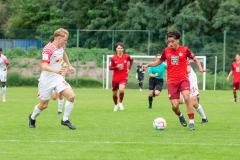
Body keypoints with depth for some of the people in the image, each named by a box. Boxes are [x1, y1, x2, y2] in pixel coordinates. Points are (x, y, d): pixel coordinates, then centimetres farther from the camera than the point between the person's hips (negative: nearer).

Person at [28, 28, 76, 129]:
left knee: (71, 96, -14)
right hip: (47, 79, -6)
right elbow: (44, 66, -34)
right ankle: (32, 118, 38)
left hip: (58, 78, 6)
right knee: (44, 105, 7)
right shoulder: (48, 49, -24)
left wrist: (69, 65, 28)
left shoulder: (61, 46, 0)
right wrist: (55, 70, -50)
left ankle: (65, 120, 3)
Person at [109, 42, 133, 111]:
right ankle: (116, 105, 39)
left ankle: (120, 102, 1)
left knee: (121, 90, -27)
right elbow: (110, 67, -4)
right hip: (115, 78, 1)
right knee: (114, 93, 10)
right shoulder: (113, 58, -6)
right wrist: (116, 67, -22)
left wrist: (129, 68, 6)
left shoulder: (126, 56, -4)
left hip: (123, 78, -1)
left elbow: (131, 60, 17)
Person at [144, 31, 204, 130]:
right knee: (174, 106, -6)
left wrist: (200, 67, -11)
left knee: (187, 98, -26)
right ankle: (180, 116, 30)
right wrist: (148, 65, 4)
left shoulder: (185, 50, -4)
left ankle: (191, 122, -19)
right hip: (172, 81, 2)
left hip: (183, 79, -2)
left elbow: (195, 59, 7)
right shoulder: (166, 51, 3)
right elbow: (159, 61, 18)